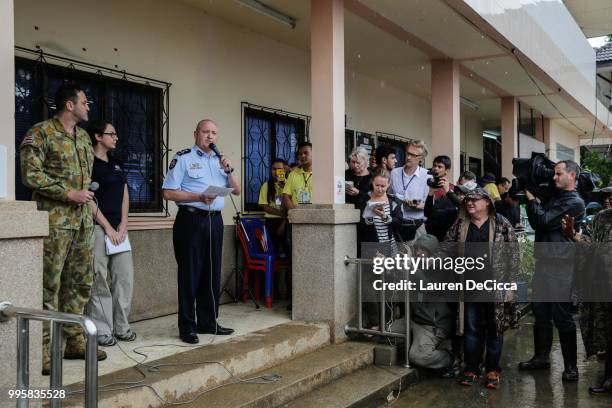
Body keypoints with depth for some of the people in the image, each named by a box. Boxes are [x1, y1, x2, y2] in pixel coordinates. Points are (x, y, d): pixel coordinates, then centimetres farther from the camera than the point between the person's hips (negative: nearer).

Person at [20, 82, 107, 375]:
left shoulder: (83, 136, 17)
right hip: (54, 220, -8)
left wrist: (86, 194, 12)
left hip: (83, 220, 8)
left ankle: (74, 341, 21)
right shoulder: (41, 133, -7)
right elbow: (30, 174, -14)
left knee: (80, 283, 10)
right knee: (49, 286, -5)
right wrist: (69, 194, -15)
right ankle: (42, 351, 3)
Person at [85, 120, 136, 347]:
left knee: (125, 276, 6)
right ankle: (102, 330, 4)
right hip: (98, 227, -7)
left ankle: (121, 326, 17)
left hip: (119, 227, 7)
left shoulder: (116, 165, 18)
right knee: (99, 279, -4)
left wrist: (123, 224, 2)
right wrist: (108, 227, -12)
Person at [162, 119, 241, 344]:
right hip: (191, 220, -6)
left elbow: (236, 191, 15)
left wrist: (228, 170, -1)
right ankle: (187, 327, 5)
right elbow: (168, 192, -8)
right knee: (190, 273, -2)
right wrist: (198, 197, -18)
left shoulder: (219, 160, 17)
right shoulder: (183, 158, -1)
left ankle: (208, 322, 20)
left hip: (215, 220, 6)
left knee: (212, 273, 10)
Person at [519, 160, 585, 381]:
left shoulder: (575, 203, -9)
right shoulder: (553, 197, 17)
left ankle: (570, 365, 8)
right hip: (542, 261, 8)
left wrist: (531, 197, -7)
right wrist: (531, 200, 4)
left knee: (562, 316, -2)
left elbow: (545, 221, -16)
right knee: (540, 312, 12)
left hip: (560, 264, -8)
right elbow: (535, 223, 14)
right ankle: (541, 356, 23)